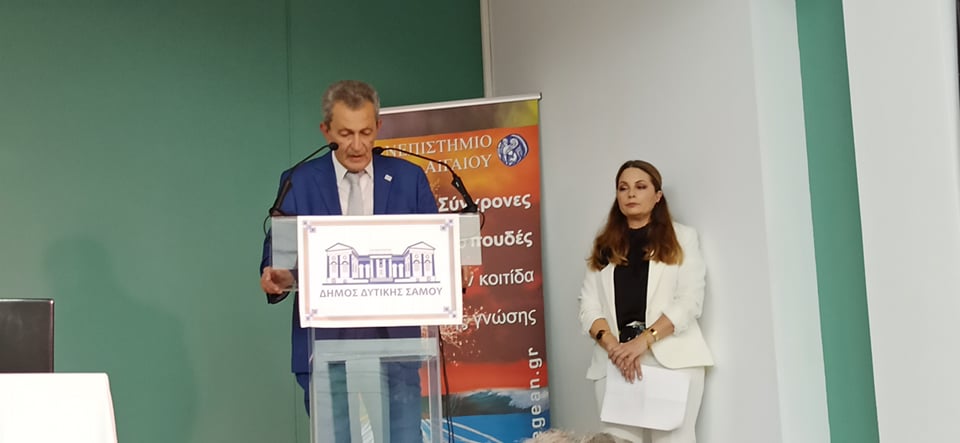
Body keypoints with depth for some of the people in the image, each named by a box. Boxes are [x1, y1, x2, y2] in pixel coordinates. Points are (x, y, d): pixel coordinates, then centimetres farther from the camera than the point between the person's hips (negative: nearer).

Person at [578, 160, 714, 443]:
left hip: (670, 360, -2)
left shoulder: (681, 238, 11)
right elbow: (589, 307, 7)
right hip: (615, 362, 2)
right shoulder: (604, 247, 18)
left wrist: (643, 341, -14)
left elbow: (689, 301, -2)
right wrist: (613, 347, -12)